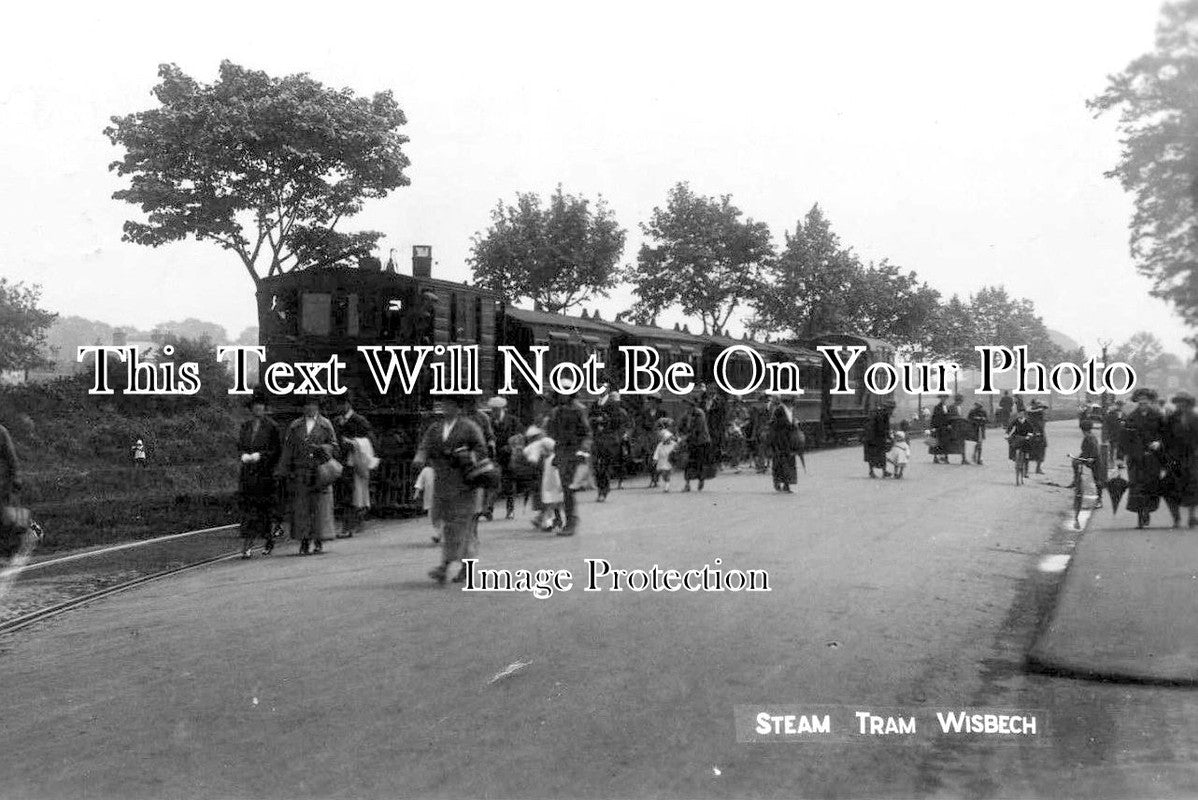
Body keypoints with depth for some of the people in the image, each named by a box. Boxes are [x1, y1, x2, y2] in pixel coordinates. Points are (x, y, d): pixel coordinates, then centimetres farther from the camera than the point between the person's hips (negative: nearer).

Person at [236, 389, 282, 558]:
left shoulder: (272, 426, -2)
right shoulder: (246, 426, 12)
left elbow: (277, 449, -4)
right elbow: (239, 446, 14)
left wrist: (259, 456, -15)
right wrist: (244, 456, -7)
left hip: (265, 473, -4)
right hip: (247, 472, 4)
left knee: (262, 507, 0)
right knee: (246, 505, -1)